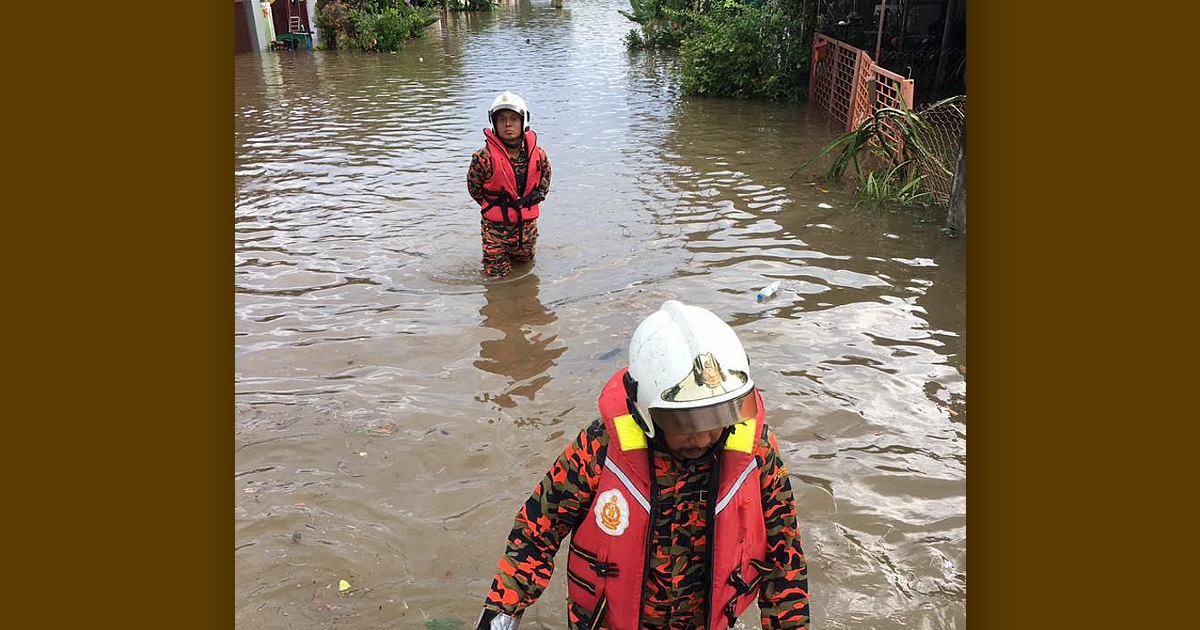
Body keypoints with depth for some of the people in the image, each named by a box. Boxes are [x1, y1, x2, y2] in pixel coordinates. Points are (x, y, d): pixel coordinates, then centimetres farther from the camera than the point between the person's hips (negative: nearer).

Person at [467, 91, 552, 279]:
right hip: (495, 225, -3)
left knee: (524, 262, 23)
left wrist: (530, 202, 6)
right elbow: (474, 188, -4)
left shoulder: (538, 154, -7)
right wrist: (494, 206, 2)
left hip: (527, 223, 3)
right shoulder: (484, 157, -18)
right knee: (496, 275, 6)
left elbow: (545, 181, 11)